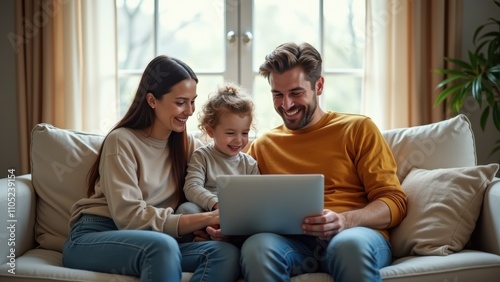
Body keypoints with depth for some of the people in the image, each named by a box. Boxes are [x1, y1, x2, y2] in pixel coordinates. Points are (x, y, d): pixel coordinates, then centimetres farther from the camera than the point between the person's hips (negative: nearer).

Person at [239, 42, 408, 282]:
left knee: (351, 245, -38)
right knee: (256, 246, -33)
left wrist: (345, 220, -16)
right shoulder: (262, 146, 21)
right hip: (291, 241, 2)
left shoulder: (358, 129, 11)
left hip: (356, 234, -1)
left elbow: (394, 202, 4)